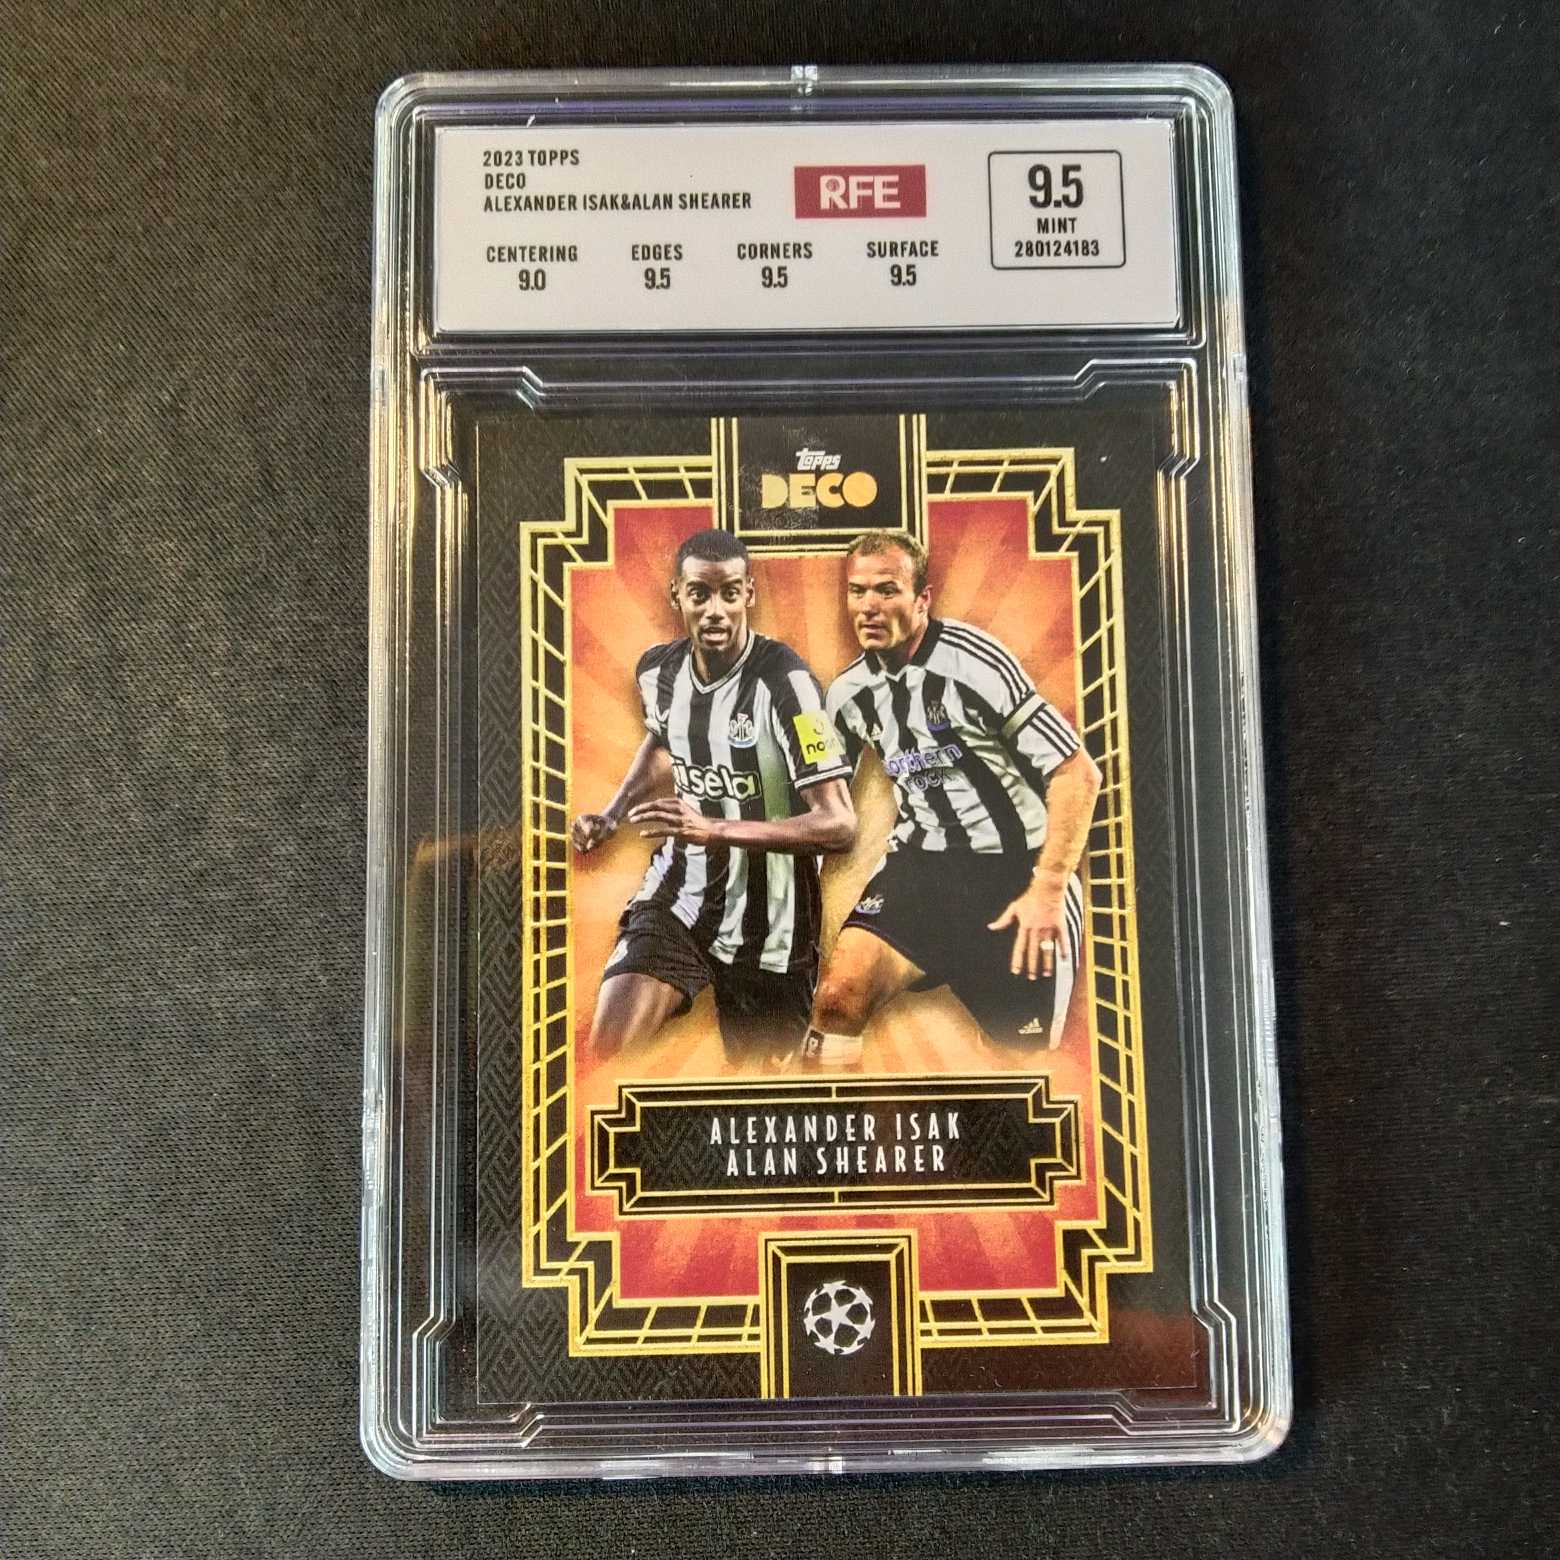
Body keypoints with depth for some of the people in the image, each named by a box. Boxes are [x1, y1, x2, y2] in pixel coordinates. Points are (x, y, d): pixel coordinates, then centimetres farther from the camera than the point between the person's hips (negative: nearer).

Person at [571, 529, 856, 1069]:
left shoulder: (783, 681, -20)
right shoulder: (657, 669, -2)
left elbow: (839, 824, -25)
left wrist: (714, 829, -32)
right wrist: (612, 815, 9)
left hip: (767, 926, -3)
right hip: (677, 897, 4)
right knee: (606, 1050, -14)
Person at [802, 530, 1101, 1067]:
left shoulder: (974, 660, -14)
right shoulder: (848, 692, 5)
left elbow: (1078, 773, -14)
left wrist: (1047, 889, -17)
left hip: (1019, 866, -4)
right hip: (921, 862, 4)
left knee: (1029, 1053, 0)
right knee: (839, 992, -19)